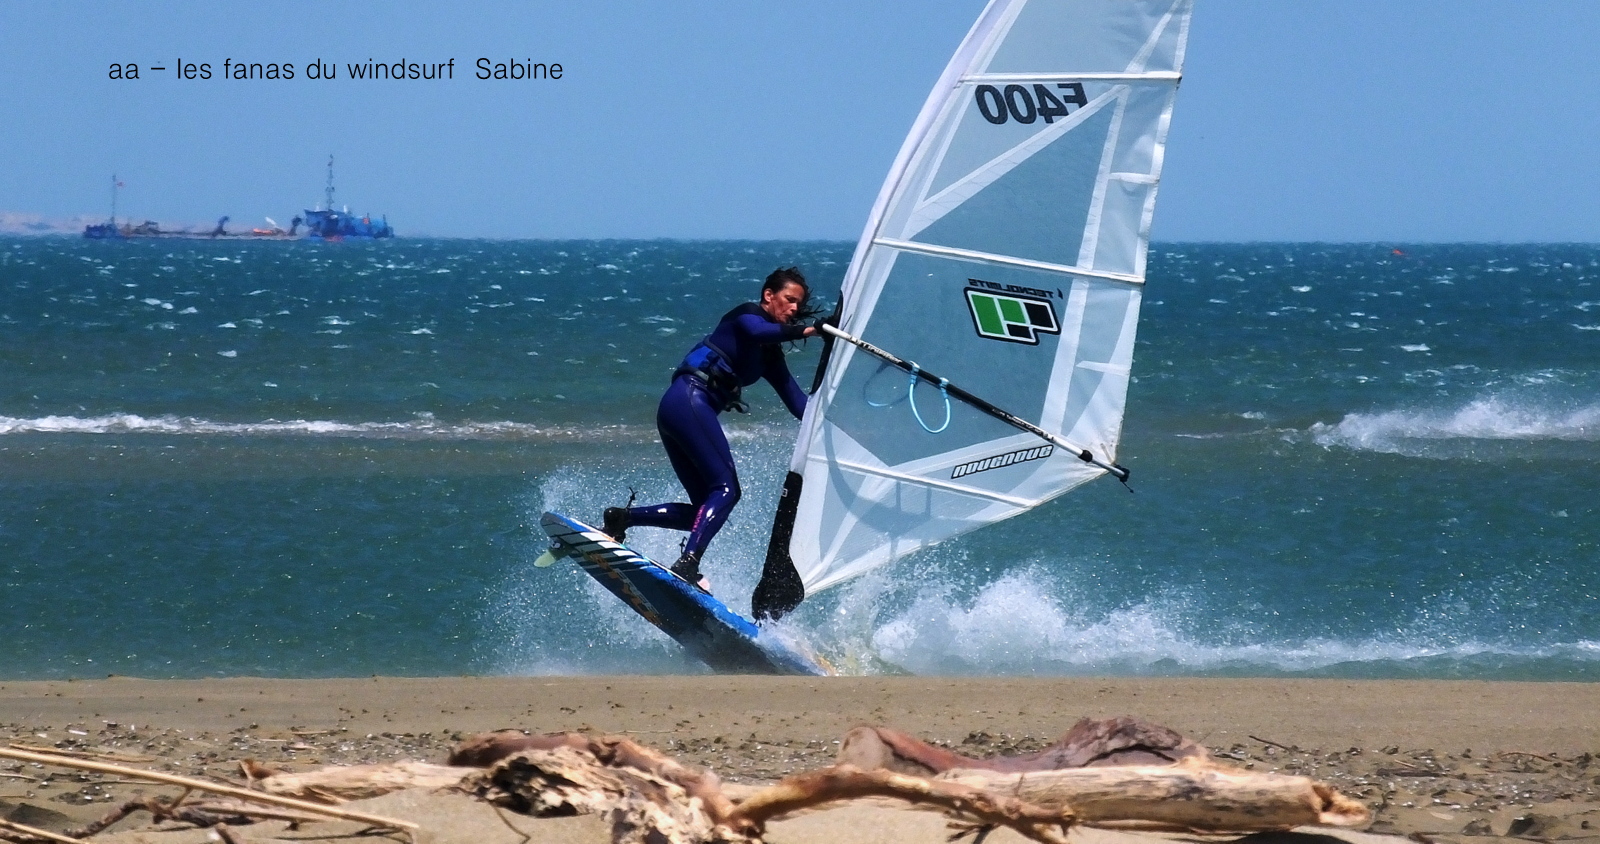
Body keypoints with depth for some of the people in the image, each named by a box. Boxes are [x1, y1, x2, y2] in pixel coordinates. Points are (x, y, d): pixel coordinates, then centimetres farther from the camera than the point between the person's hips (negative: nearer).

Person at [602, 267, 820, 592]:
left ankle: (621, 518, 4)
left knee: (706, 509, 4)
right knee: (726, 489, -20)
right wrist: (806, 331, -30)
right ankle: (687, 566, -33)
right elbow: (757, 332, -24)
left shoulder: (770, 355, 25)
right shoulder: (747, 314, 1)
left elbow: (797, 402, 20)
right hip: (689, 399, -9)